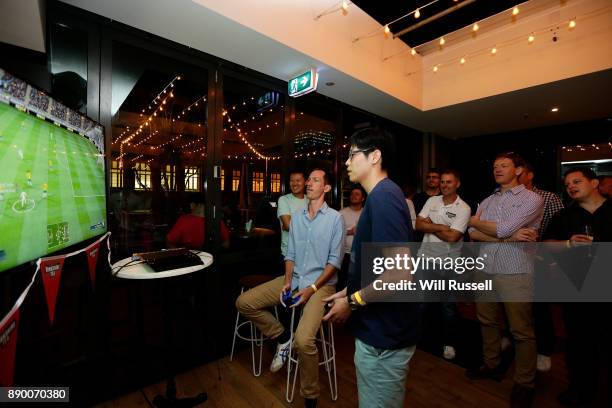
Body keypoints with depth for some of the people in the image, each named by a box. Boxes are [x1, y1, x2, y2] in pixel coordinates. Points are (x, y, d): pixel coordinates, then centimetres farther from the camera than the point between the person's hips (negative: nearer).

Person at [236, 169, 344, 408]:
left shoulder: (335, 218, -6)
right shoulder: (296, 216, 9)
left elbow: (335, 260, -9)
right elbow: (290, 253, 9)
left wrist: (312, 288, -16)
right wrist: (287, 281, -6)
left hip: (321, 283, -5)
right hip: (294, 278, 6)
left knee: (304, 339, -25)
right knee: (244, 303, -4)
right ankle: (283, 336, 13)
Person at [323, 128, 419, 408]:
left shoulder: (383, 196, -24)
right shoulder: (381, 195, 8)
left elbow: (399, 274, -30)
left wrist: (352, 302, -17)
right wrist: (349, 291, 12)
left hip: (383, 335, -9)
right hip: (380, 329, 9)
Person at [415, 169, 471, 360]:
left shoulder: (463, 208, -9)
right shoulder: (431, 201, 3)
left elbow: (452, 237, -19)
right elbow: (418, 225, -5)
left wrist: (429, 225, -9)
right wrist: (441, 227, -15)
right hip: (425, 257, 3)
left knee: (448, 305, 13)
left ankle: (449, 343, 32)